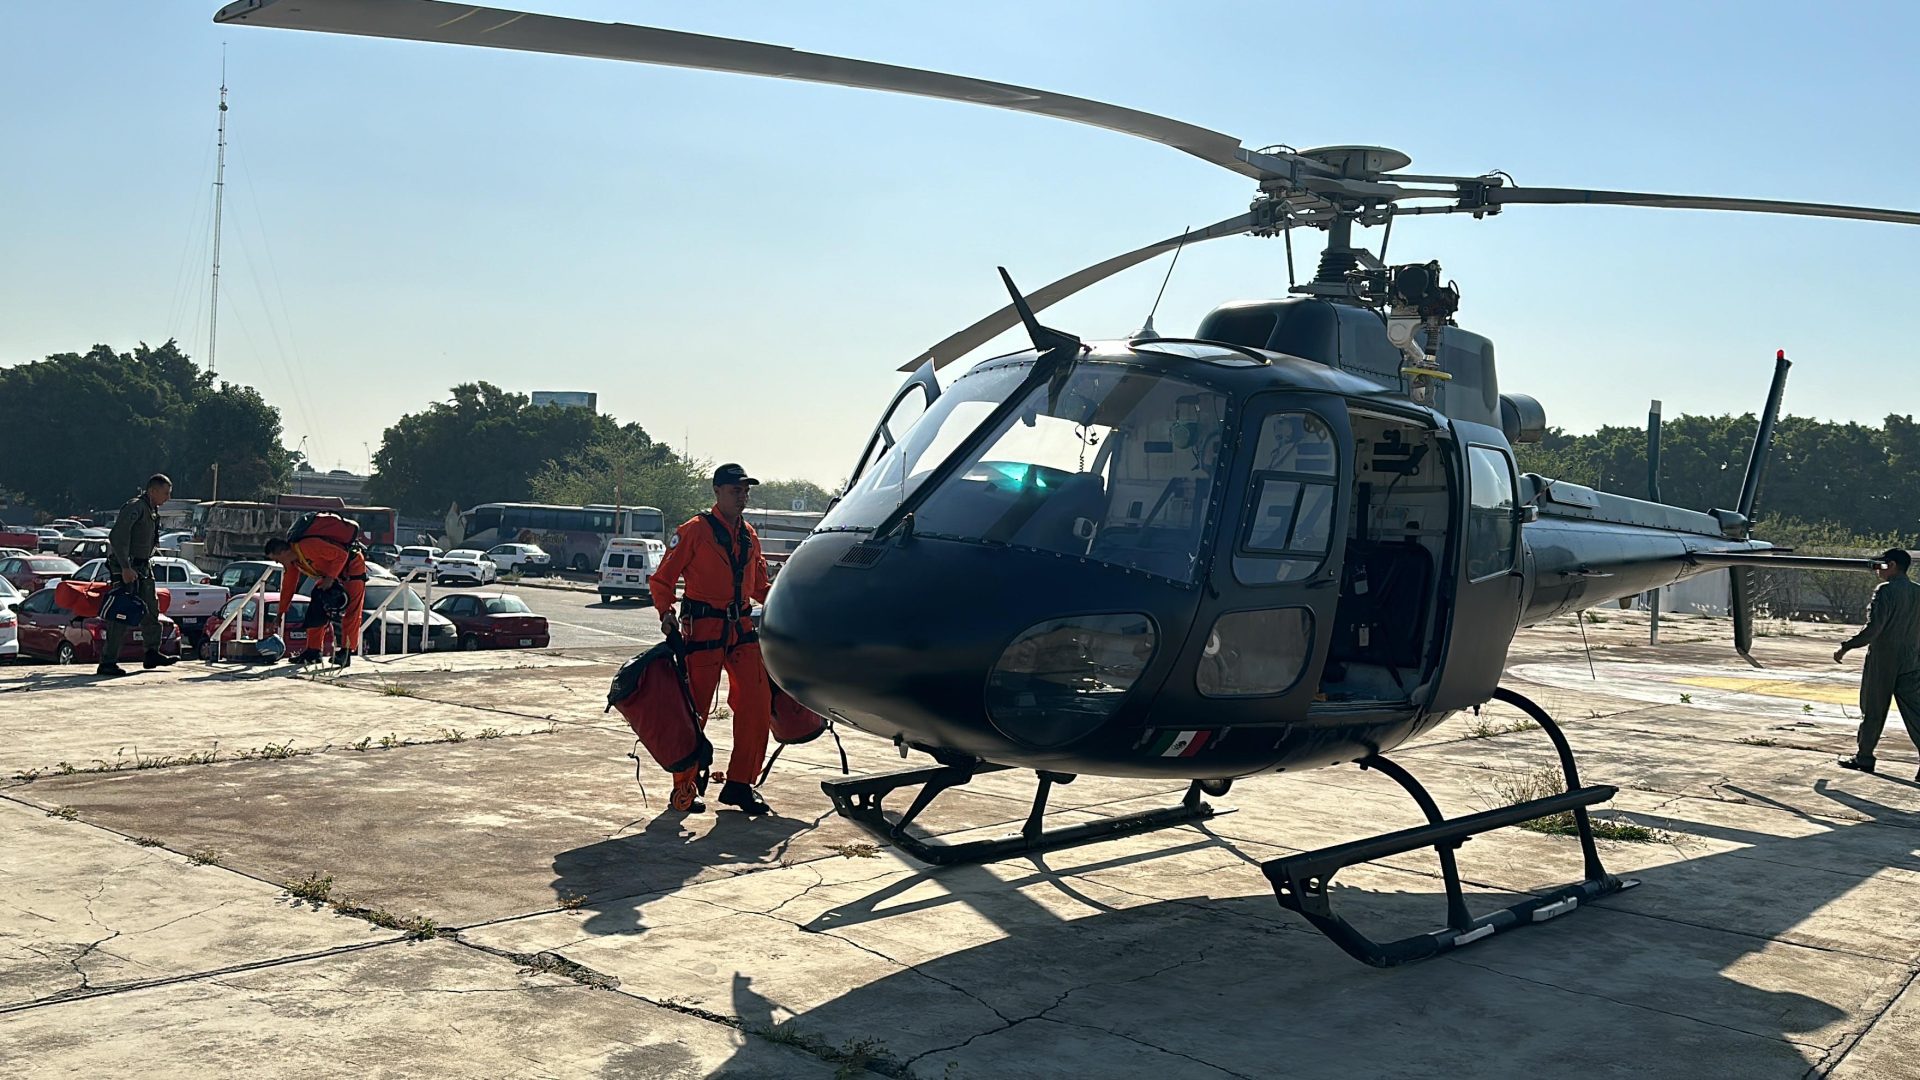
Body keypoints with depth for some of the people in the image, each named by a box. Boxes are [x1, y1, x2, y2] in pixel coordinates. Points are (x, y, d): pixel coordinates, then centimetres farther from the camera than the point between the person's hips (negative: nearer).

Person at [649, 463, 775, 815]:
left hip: (741, 627, 6)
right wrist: (666, 613, -17)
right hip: (703, 629, -6)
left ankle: (739, 783, 11)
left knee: (757, 705, -1)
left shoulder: (750, 536, 15)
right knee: (695, 710, -2)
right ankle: (684, 788, 12)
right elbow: (662, 579, -2)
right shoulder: (695, 531, -4)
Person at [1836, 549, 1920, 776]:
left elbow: (1873, 628, -20)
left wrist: (1845, 647, -13)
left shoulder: (1886, 590, -14)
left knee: (1872, 711, 7)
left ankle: (1864, 758, 17)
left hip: (1882, 663, -6)